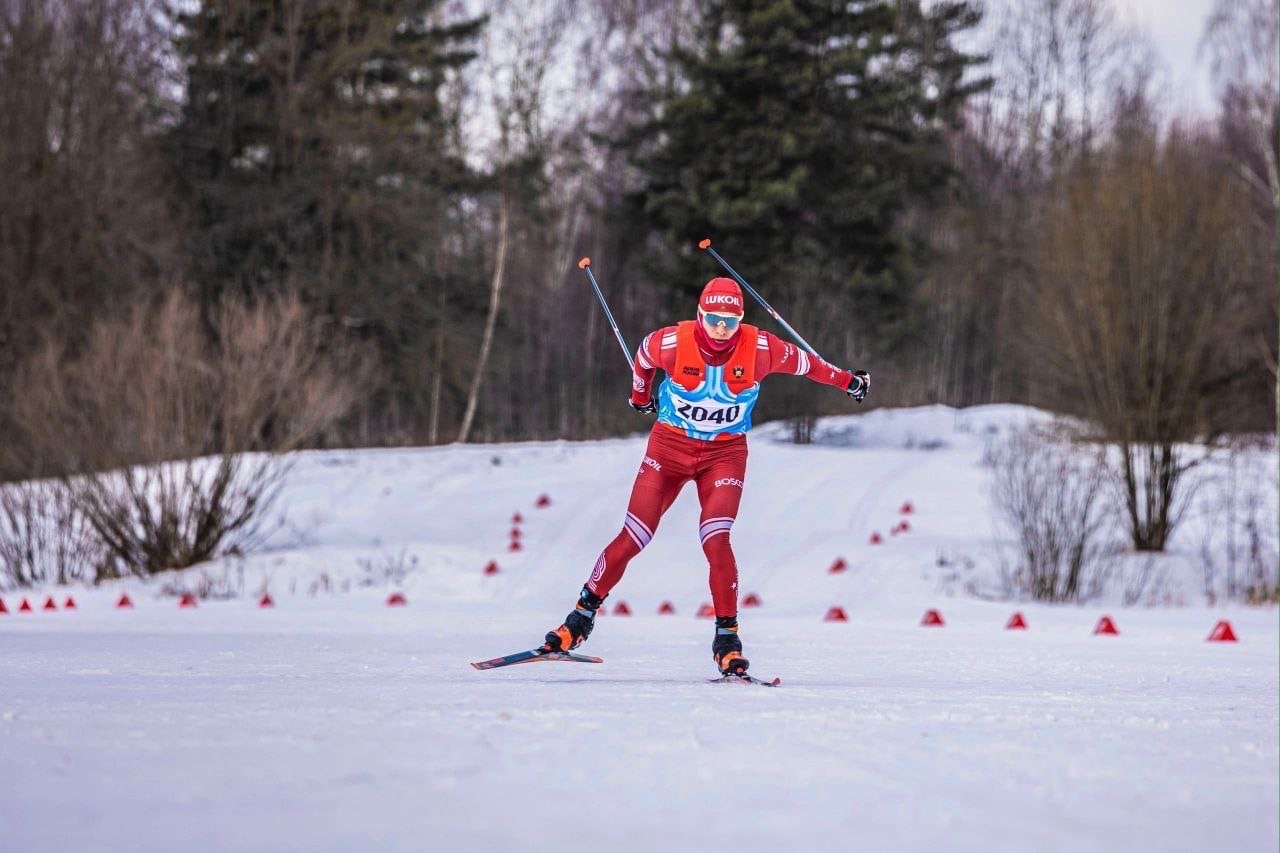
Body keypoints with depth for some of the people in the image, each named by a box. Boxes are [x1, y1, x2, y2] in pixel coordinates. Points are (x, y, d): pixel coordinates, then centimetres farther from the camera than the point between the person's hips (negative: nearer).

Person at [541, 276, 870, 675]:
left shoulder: (758, 348, -16)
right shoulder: (673, 342, -17)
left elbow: (801, 361, 4)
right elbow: (644, 355, 7)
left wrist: (847, 381, 17)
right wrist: (640, 396, 25)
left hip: (725, 453, 0)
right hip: (670, 446, 0)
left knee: (716, 541, -19)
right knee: (632, 539, -5)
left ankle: (727, 638, -9)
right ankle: (582, 616, 10)